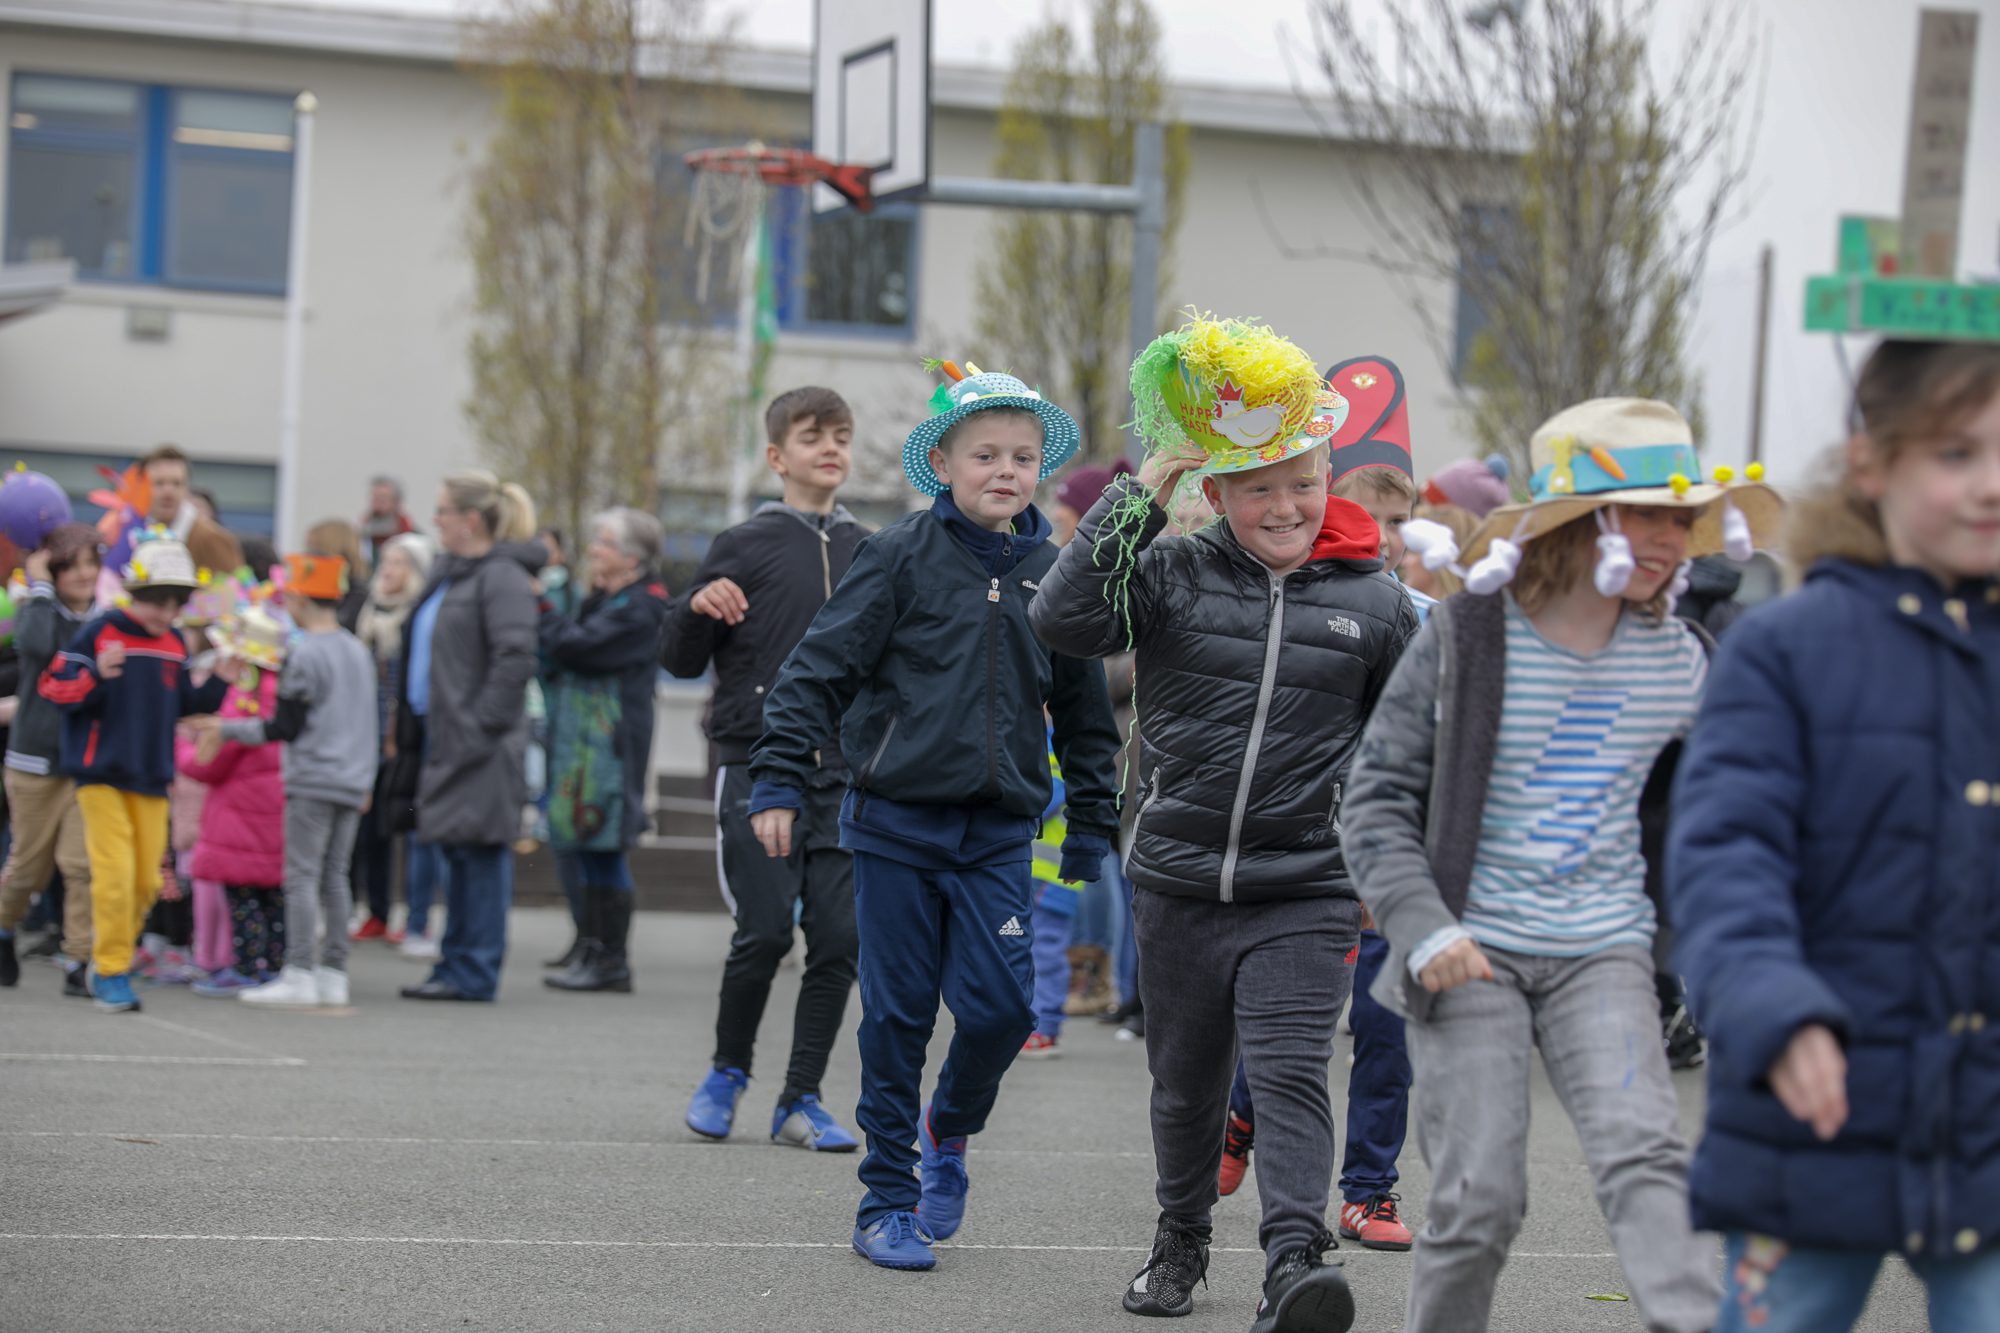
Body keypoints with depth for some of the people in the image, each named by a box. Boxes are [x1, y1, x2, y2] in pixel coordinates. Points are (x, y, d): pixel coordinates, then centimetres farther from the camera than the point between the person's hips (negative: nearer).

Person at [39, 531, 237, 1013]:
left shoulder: (175, 646, 8)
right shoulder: (100, 633, -9)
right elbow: (54, 688, -11)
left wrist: (219, 684, 1)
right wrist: (98, 675, -27)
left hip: (152, 778, 5)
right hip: (102, 774, -5)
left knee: (146, 881, 5)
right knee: (114, 874, -12)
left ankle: (108, 960, 22)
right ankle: (112, 973, -2)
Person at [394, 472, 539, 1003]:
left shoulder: (502, 578, -12)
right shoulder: (448, 572, 17)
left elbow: (515, 658, -20)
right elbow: (425, 651, 27)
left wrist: (481, 725, -20)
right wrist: (413, 720, 18)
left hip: (480, 743, -9)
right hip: (444, 735, 9)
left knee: (479, 851, -6)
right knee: (457, 852, 12)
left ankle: (473, 970, -4)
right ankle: (456, 964, 17)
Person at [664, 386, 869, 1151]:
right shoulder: (743, 547, 1)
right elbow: (681, 662, 4)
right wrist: (698, 609, -15)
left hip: (844, 776, 3)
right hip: (757, 766, -3)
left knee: (839, 938, -3)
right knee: (765, 931, -8)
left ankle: (801, 1099, 8)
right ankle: (727, 1072, 16)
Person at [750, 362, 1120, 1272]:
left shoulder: (1053, 575, 7)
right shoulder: (902, 556, -4)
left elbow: (1083, 710, 16)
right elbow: (820, 668, -4)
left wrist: (1091, 824, 14)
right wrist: (779, 780, -10)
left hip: (998, 831, 2)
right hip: (897, 821, -2)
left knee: (1001, 1006, -7)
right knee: (898, 1014, 3)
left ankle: (949, 1129, 25)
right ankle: (887, 1201, 14)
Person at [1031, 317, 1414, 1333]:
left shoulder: (1372, 600, 4)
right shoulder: (1172, 572, -1)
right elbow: (1060, 620, -16)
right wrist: (1139, 496, -15)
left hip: (1306, 894, -1)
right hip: (1178, 881, 1)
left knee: (1289, 1074, -15)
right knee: (1185, 1079, 15)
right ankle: (1180, 1243, 35)